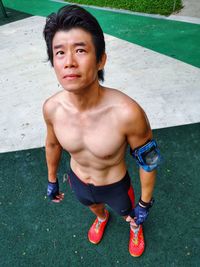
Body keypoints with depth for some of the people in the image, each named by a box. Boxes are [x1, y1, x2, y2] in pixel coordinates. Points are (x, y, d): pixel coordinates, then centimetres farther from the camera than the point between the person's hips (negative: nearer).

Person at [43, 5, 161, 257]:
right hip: (77, 182, 3)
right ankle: (102, 218, 76)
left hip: (115, 186, -2)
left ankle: (136, 228, 70)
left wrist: (145, 204, -7)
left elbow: (148, 160, -21)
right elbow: (52, 144, -3)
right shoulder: (52, 108, -25)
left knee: (130, 215, 31)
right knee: (94, 207, 37)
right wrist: (51, 180, 11)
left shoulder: (127, 113, -39)